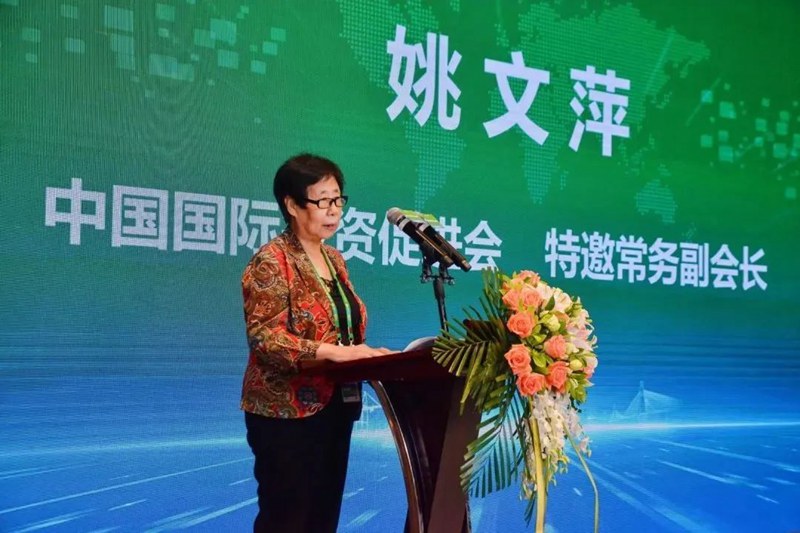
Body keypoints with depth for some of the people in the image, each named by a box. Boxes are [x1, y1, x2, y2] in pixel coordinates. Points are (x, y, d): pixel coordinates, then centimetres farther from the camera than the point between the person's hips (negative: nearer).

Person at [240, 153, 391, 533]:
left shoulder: (334, 259, 13)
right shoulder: (271, 261, -11)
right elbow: (264, 336, -21)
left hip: (334, 407, 8)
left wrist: (366, 354, 0)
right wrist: (331, 352, -30)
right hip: (287, 412, -7)